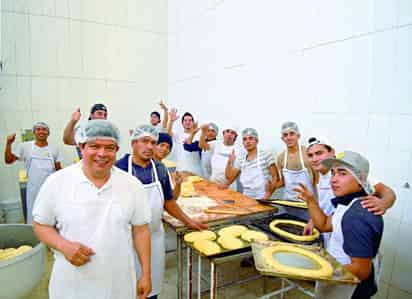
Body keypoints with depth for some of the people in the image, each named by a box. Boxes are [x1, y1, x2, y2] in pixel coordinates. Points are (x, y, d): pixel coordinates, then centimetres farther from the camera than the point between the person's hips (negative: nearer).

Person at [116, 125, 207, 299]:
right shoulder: (120, 168, -12)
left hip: (155, 236, 4)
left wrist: (188, 221, 10)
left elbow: (168, 201, 9)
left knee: (152, 284, 17)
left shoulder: (160, 169, 1)